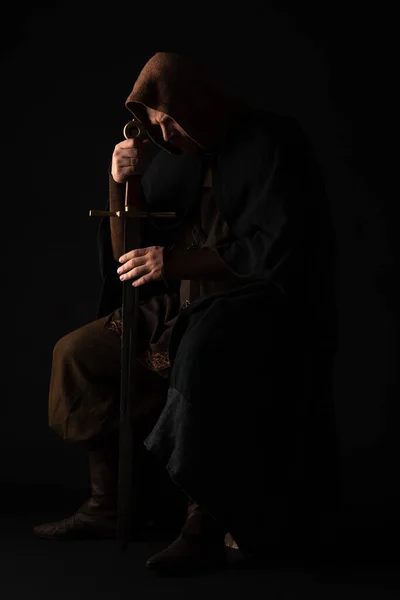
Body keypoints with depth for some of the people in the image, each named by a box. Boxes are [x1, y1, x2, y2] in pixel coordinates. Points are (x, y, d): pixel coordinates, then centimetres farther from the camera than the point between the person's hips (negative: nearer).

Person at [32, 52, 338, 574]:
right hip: (184, 308, 8)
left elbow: (277, 249, -21)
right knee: (80, 354, 2)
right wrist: (122, 186, -11)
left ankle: (205, 527, -33)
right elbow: (129, 259, 6)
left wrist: (177, 261, -23)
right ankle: (106, 505, 5)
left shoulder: (270, 144, -12)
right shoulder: (169, 157, 6)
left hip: (264, 310, -8)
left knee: (202, 362, -39)